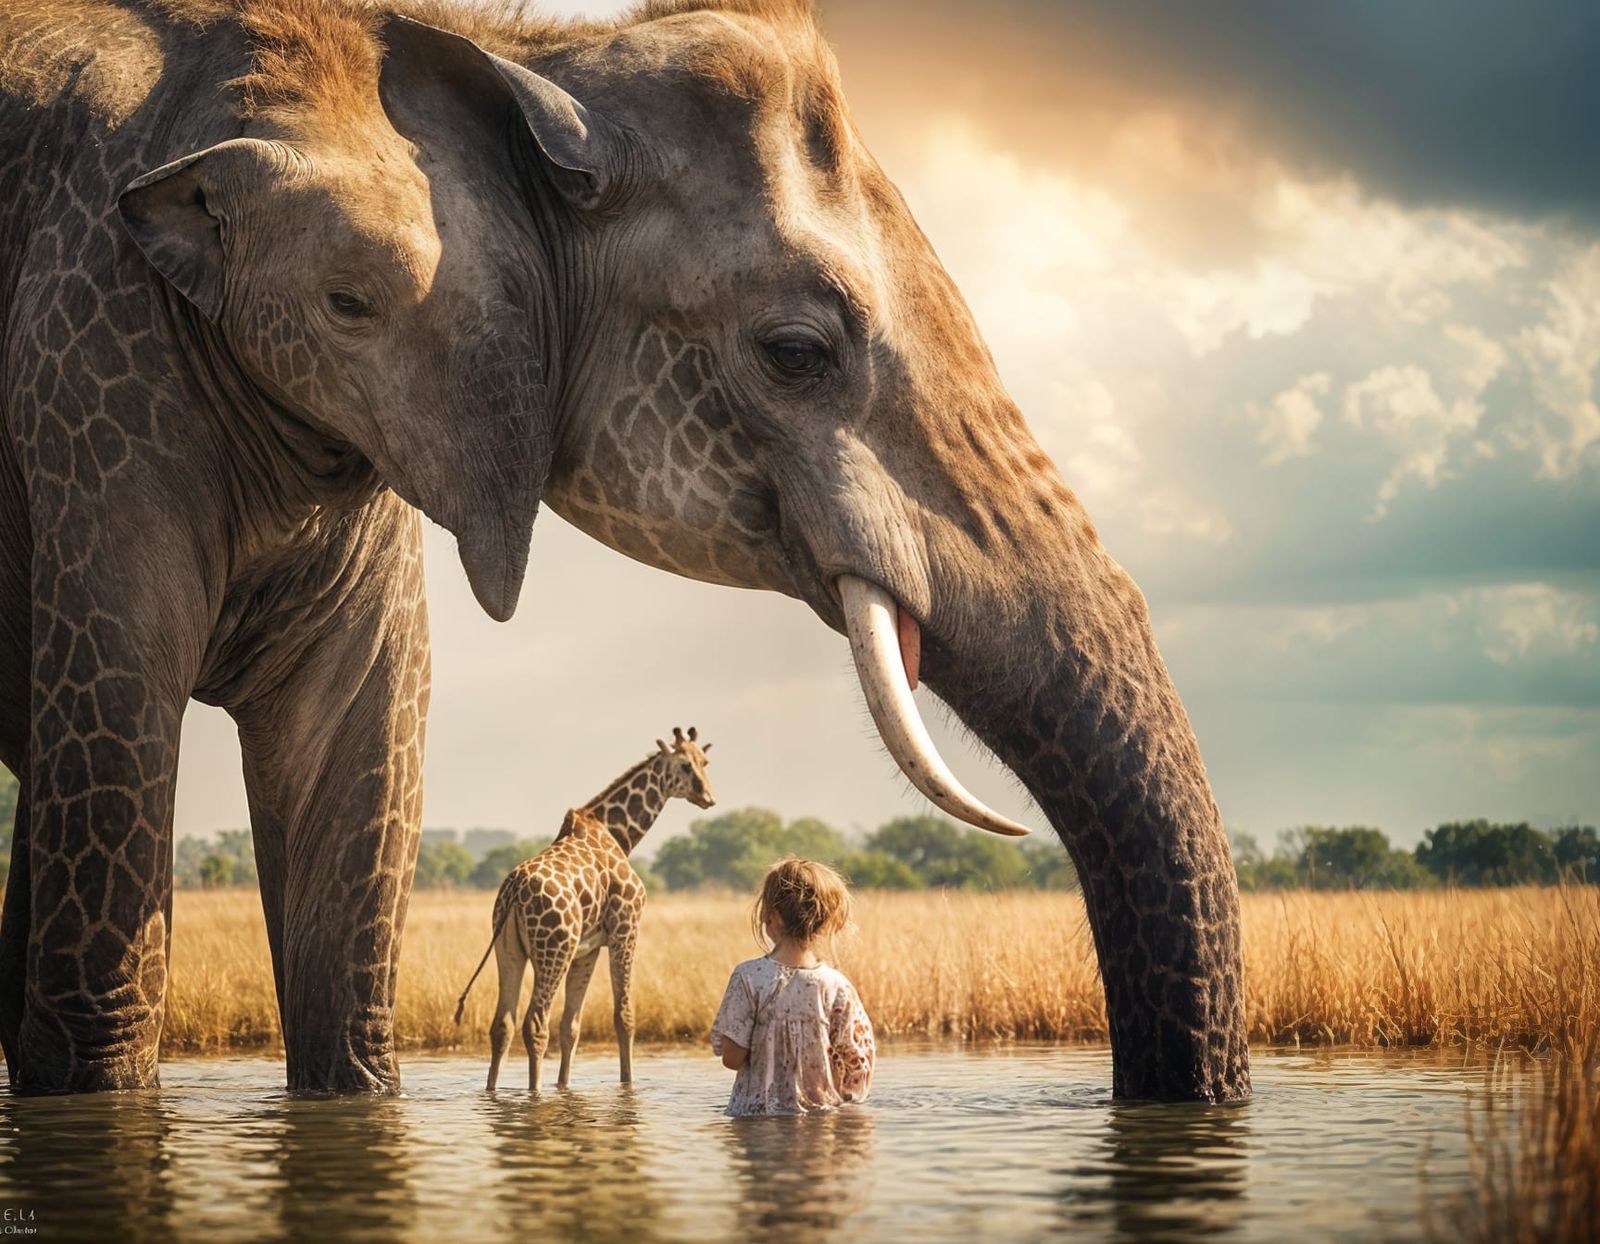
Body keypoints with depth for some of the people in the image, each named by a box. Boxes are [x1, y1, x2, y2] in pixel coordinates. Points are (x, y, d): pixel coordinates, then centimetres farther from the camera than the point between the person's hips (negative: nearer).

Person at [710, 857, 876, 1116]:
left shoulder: (749, 977, -10)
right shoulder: (838, 987, -4)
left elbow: (731, 1057, -8)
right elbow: (856, 1064, 0)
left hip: (755, 1110, -2)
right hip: (821, 1112, 2)